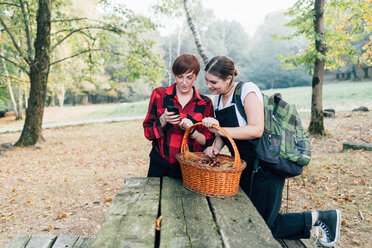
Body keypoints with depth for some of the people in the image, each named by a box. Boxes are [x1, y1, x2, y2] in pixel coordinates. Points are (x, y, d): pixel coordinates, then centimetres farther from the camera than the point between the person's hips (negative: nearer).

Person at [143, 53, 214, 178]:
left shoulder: (205, 103, -1)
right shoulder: (159, 95, -2)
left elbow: (208, 142, 1)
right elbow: (148, 133, -2)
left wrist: (192, 131, -17)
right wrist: (163, 120, -19)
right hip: (160, 165, 0)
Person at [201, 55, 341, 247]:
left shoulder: (247, 90, -16)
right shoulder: (217, 99, 7)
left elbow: (257, 130, -26)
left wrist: (220, 130, -30)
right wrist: (216, 146, -9)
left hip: (264, 167, -8)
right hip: (243, 168, 9)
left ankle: (317, 219, 16)